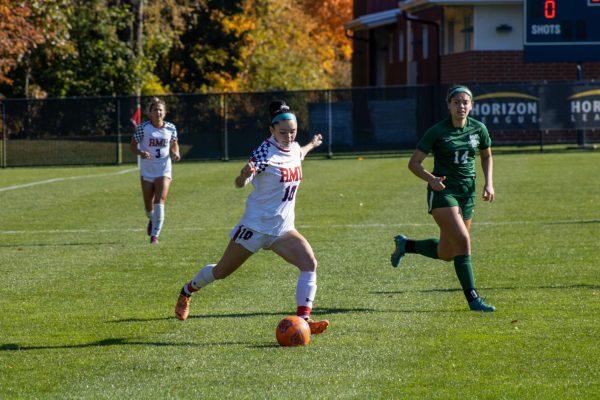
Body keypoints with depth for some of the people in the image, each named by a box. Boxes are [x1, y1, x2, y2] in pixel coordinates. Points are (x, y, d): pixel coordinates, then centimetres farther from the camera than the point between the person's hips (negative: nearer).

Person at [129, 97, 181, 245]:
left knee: (160, 202, -16)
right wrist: (140, 153, -24)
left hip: (164, 170, 0)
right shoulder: (143, 128, -8)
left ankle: (155, 235, -10)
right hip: (147, 171, 0)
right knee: (148, 205, 8)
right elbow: (132, 146, -3)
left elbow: (174, 144, 15)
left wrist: (176, 153, -7)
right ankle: (152, 220, 44)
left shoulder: (170, 128, -1)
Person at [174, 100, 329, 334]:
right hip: (256, 225, -6)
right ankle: (187, 292, 38)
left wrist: (311, 145, 42)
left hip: (282, 229, 6)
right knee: (221, 272, 10)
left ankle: (303, 319, -23)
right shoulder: (265, 153, -19)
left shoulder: (293, 148, 3)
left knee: (310, 264, -19)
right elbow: (240, 184, -27)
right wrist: (245, 175, -48)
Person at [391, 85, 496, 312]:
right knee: (462, 240, -22)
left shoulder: (478, 129, 3)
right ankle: (472, 299, -18)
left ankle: (405, 245, 36)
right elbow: (414, 163, -7)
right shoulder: (437, 132, -9)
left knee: (446, 254, 10)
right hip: (443, 191, -5)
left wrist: (488, 183, 6)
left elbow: (486, 157, 21)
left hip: (467, 192, 6)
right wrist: (431, 179, -25)